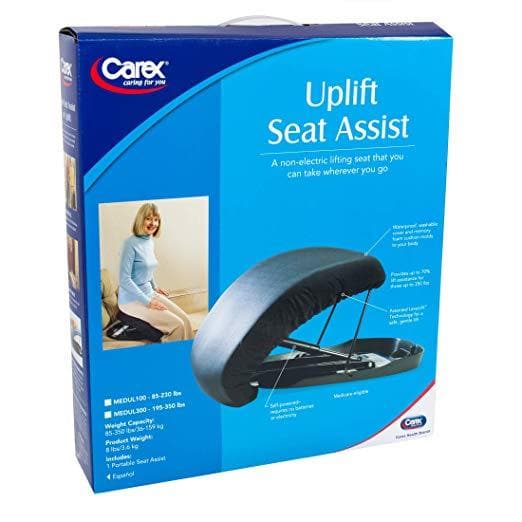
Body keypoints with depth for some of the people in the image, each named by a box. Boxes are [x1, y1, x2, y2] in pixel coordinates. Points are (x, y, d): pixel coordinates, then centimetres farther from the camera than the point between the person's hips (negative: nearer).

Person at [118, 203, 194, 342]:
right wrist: (148, 302, -20)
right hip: (133, 299, -8)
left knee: (185, 320, -6)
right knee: (177, 325, -18)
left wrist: (155, 287, 21)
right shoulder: (131, 243, -18)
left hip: (149, 293, 8)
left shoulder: (150, 241, 6)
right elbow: (124, 279, -21)